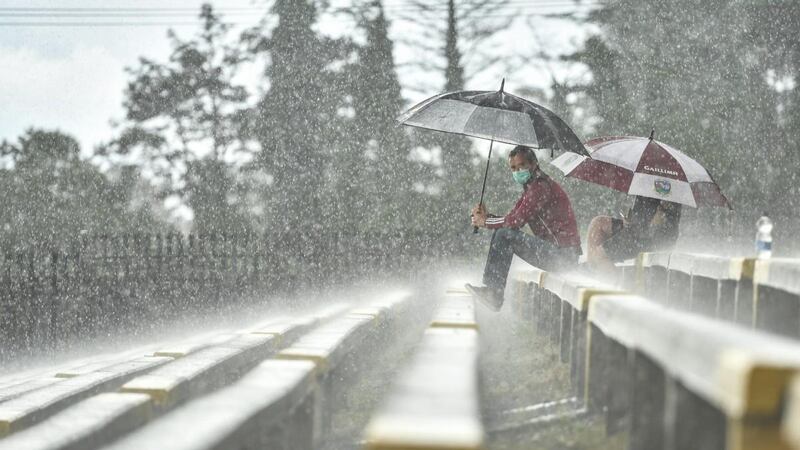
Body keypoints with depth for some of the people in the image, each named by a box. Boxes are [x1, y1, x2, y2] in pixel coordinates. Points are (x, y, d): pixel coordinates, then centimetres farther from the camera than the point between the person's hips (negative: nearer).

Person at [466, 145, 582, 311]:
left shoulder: (541, 186, -14)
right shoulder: (530, 187, 19)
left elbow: (517, 220, -19)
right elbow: (512, 220, 14)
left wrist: (486, 222, -6)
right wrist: (486, 216, -2)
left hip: (562, 253, -10)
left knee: (505, 235, -18)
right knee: (502, 232, 11)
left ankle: (493, 292, -14)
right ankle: (492, 288, 3)